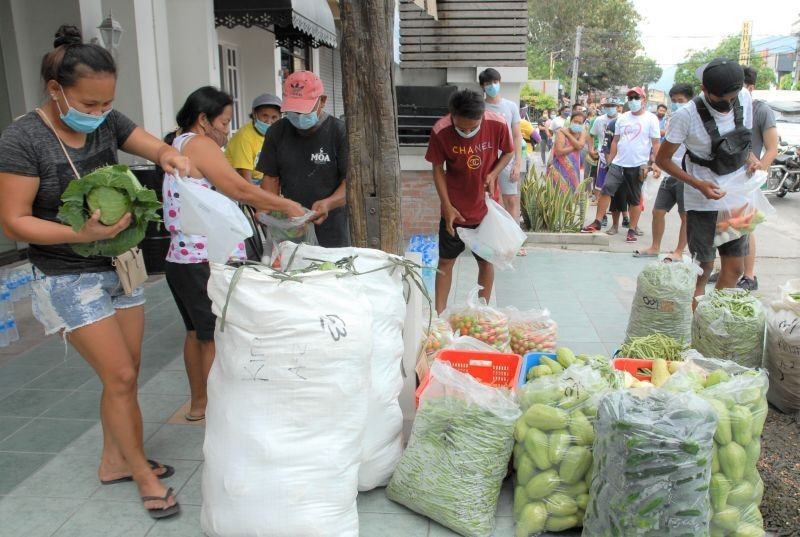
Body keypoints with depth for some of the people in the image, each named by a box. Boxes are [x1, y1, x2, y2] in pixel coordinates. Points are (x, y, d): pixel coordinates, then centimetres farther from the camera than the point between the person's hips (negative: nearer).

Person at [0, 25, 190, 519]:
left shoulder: (107, 122, -2)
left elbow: (156, 147, 2)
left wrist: (169, 155, -22)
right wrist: (81, 234, -29)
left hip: (121, 267, 6)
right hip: (70, 280, -6)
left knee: (125, 374, 12)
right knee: (121, 376, -3)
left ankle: (114, 461, 32)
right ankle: (143, 474, 16)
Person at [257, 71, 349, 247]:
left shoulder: (339, 132, -7)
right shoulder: (277, 132, 6)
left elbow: (351, 181, -10)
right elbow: (271, 178, 8)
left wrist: (328, 203, -28)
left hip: (330, 227, -3)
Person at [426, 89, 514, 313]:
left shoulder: (498, 125, -18)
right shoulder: (440, 131, -20)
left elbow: (508, 152, 1)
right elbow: (438, 169, -7)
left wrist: (493, 174, -17)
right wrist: (447, 206, -12)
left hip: (486, 208, 1)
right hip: (454, 209, -1)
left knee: (486, 260, 12)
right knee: (446, 261, 8)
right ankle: (439, 313, 19)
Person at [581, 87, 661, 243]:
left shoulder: (651, 119, -3)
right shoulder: (622, 118, 10)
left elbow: (655, 144, -4)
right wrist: (610, 160, 9)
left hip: (638, 165, -3)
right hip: (618, 163, 4)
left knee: (635, 199, 5)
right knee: (606, 190, -5)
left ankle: (632, 230, 13)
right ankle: (597, 222, 3)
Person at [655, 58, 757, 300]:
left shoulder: (745, 98, -1)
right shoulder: (687, 115, -17)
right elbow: (662, 159, -9)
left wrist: (750, 157, -5)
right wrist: (699, 185, -19)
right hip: (704, 201, -5)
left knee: (734, 269, 9)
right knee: (703, 269, -1)